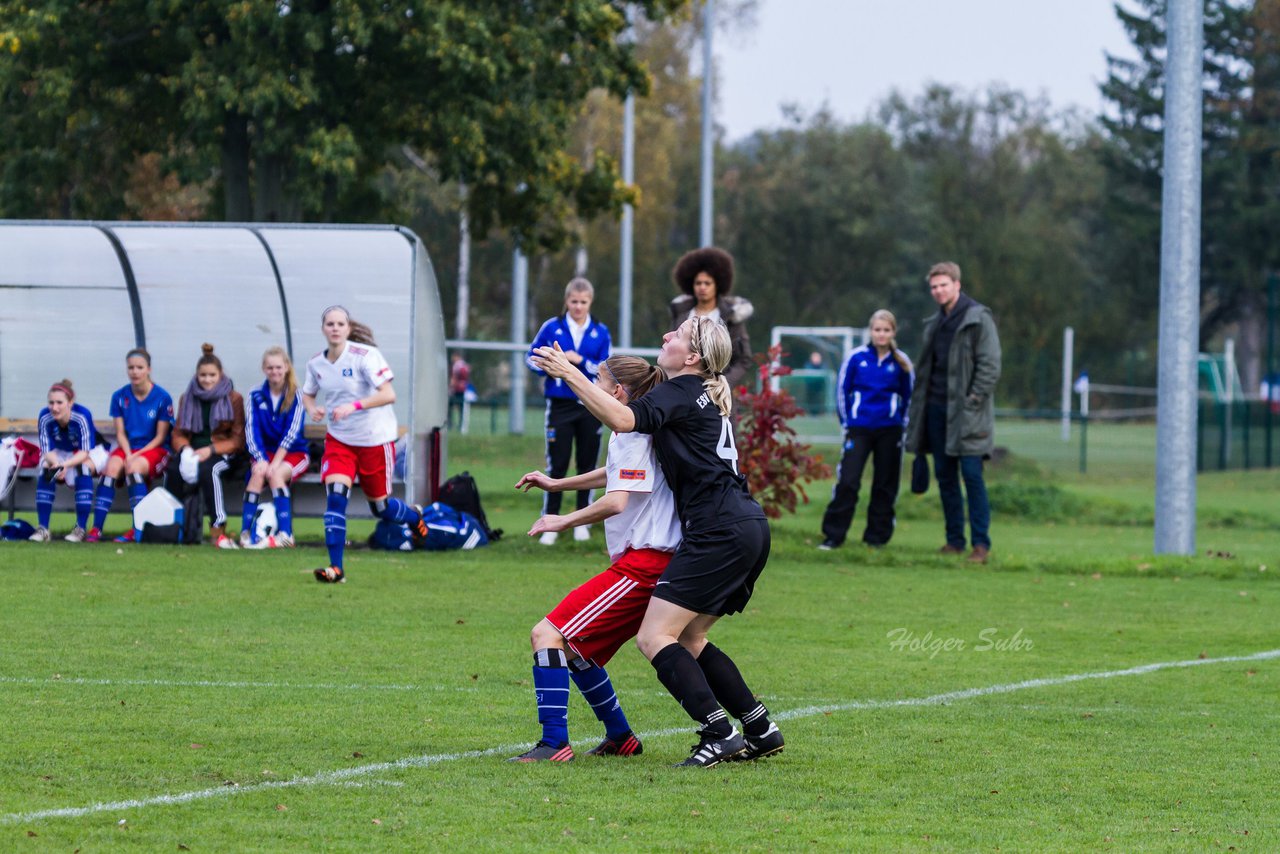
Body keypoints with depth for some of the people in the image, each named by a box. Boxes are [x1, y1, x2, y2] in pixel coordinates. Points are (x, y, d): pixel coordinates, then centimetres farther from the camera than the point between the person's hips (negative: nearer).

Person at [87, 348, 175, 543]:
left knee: (134, 467, -35)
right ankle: (96, 528, -33)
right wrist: (128, 454, -15)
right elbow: (120, 433, 4)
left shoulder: (162, 398, -7)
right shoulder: (119, 397, 4)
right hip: (128, 448, 3)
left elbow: (160, 437, -6)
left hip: (155, 450, -3)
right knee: (112, 467, -30)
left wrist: (136, 456, -15)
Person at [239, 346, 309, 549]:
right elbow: (251, 431, -7)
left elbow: (291, 433, -15)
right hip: (265, 453, 2)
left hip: (294, 454, -2)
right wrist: (261, 460, -22)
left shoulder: (296, 396, -5)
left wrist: (275, 462, -25)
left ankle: (284, 534, -38)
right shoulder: (255, 396, 2)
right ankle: (245, 533, -34)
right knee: (258, 473, -31)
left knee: (276, 474, -33)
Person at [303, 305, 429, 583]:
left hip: (375, 439, -3)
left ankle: (415, 517, 45)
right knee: (335, 495, -17)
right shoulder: (316, 363, -2)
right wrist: (312, 409, -9)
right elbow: (308, 394, 15)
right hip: (339, 440, 3)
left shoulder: (365, 355, -19)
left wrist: (353, 406, -35)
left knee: (380, 507, 9)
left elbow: (388, 395, -24)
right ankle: (335, 568, -16)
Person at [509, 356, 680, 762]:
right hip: (648, 560, 10)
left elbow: (617, 501, -23)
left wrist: (563, 521, -11)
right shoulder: (629, 433, 19)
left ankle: (554, 743, -23)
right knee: (572, 649, 20)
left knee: (548, 634, -15)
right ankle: (620, 738, 28)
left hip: (642, 564, -10)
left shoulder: (633, 434, -11)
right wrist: (557, 484, 45)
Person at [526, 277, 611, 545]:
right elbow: (532, 357, 8)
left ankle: (582, 522, 17)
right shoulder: (552, 328, 0)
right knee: (557, 465, -3)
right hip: (560, 405, -1)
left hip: (591, 407, 1)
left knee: (587, 464, 7)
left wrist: (580, 361, -15)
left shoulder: (600, 332, 2)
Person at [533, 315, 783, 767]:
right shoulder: (707, 397, 24)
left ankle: (719, 734, -19)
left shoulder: (681, 392, -6)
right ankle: (761, 730, 16)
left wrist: (569, 374, -21)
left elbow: (622, 419, -25)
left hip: (719, 534, -10)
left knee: (654, 637, -10)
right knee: (688, 640, 18)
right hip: (749, 528, 10)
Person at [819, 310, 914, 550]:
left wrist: (900, 423, 11)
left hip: (889, 431, 1)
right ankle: (833, 535, -4)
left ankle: (877, 535, 15)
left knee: (885, 484, 5)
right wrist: (847, 422, 6)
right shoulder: (857, 358, -2)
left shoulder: (901, 362, 2)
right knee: (847, 481, -7)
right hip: (859, 429, -1)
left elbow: (908, 396, 13)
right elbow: (842, 390, 6)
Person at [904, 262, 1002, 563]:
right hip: (937, 408, 7)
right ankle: (955, 539, 14)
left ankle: (981, 543, -7)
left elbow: (990, 366, -10)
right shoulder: (935, 323, 16)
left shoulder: (978, 319, -6)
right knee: (945, 476, 8)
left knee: (972, 475, -9)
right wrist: (920, 402, 14)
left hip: (966, 411, -7)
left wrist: (973, 401, -15)